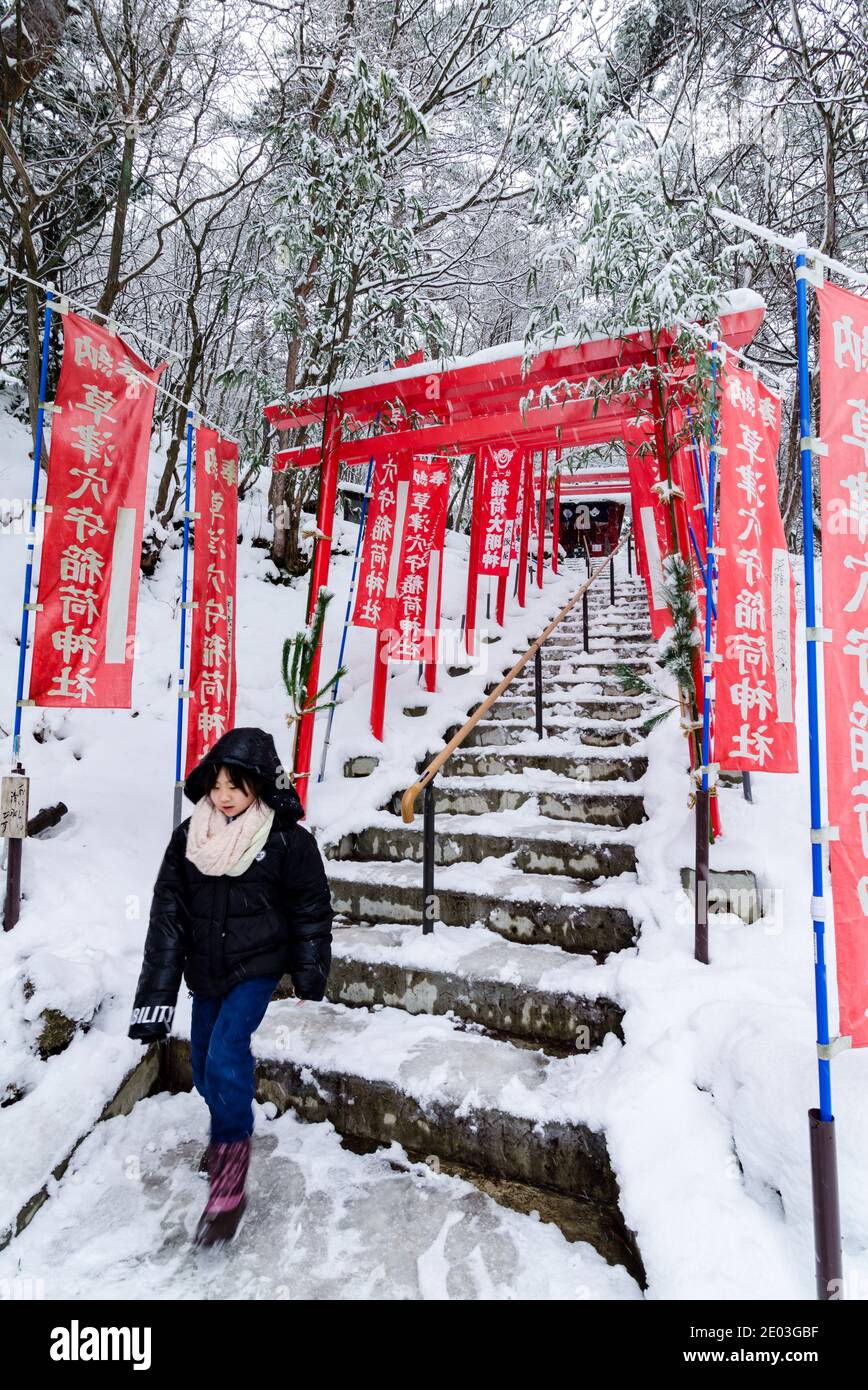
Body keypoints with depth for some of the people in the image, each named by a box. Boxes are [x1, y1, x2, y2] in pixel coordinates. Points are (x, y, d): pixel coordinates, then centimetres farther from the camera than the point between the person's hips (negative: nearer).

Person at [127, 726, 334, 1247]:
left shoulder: (287, 840, -17)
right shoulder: (189, 837, -7)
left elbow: (311, 910, -6)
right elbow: (168, 916, -5)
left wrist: (310, 975, 0)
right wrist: (157, 995, -7)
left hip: (258, 966, -5)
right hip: (206, 969, 5)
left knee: (226, 1052, -18)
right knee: (204, 1058, 17)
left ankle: (230, 1177, 0)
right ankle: (227, 1131, 47)